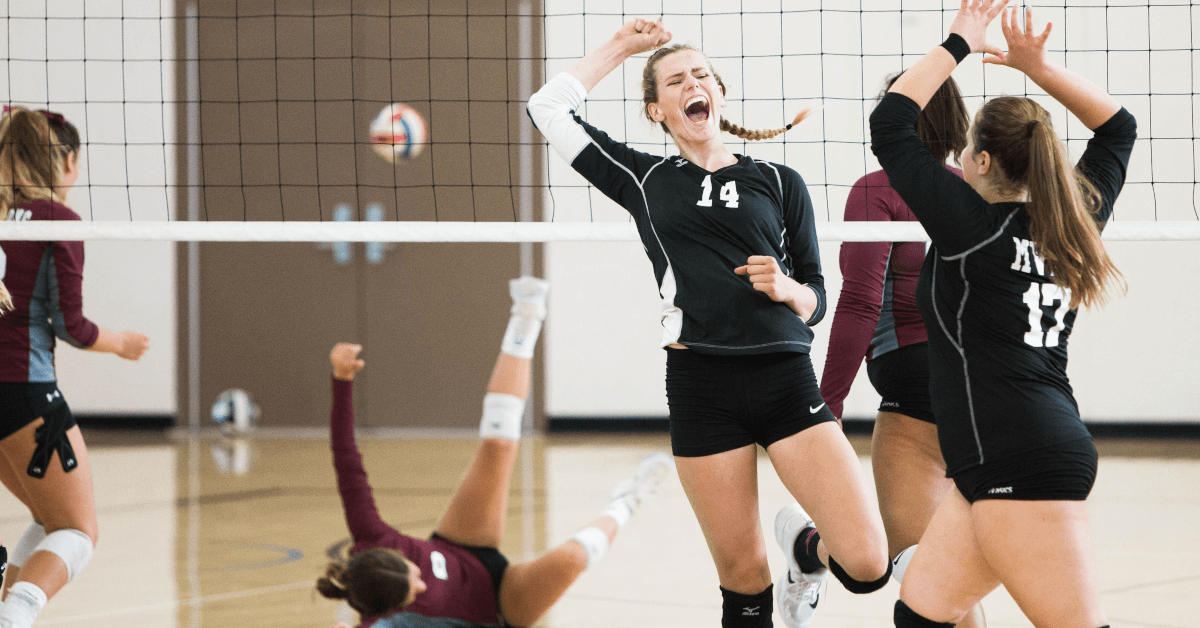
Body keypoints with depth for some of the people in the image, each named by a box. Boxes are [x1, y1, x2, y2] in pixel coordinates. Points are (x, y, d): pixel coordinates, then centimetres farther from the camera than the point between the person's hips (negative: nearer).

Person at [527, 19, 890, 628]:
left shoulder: (780, 182, 13)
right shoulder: (644, 179, 14)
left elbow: (816, 300, 14)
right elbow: (549, 107, 14)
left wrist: (785, 288, -8)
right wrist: (621, 47, 19)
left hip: (785, 378, 0)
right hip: (701, 388, 0)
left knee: (867, 565, -11)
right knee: (743, 575, 0)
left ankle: (804, 545, 23)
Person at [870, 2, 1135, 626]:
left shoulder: (974, 225, -8)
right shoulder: (1072, 221, 11)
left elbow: (889, 123, -5)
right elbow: (1117, 126, 26)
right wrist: (1039, 68, 17)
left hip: (1022, 464, -9)